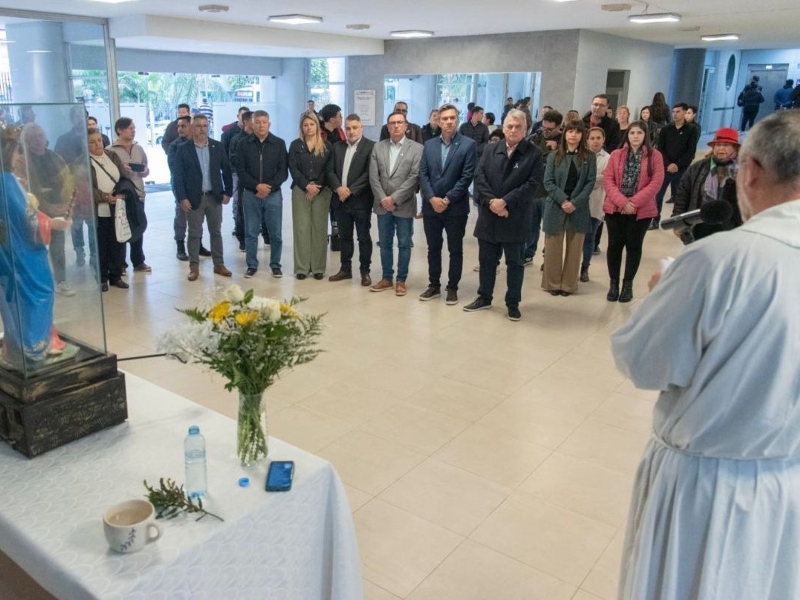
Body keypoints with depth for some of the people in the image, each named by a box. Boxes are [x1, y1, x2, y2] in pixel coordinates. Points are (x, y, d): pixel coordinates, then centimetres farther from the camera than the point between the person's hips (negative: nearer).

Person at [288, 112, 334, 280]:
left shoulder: (326, 146, 7)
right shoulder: (295, 145, 7)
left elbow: (329, 170, 1)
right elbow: (293, 169, 0)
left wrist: (316, 187, -10)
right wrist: (307, 186, -13)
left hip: (322, 191, 0)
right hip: (300, 191, 0)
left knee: (319, 228, 1)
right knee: (301, 228, -1)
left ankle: (318, 267, 6)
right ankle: (302, 267, 4)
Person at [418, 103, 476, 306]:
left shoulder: (469, 145, -4)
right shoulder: (429, 145, 8)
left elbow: (467, 177, -10)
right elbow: (423, 174, 3)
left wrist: (447, 200, -15)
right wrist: (432, 198, -11)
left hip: (456, 207, -3)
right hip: (431, 206, 4)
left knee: (455, 250, 6)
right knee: (433, 248, 12)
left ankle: (452, 288, 18)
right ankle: (434, 285, 24)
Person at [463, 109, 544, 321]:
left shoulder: (534, 153, -3)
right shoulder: (491, 150, 8)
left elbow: (532, 184, -11)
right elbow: (479, 176, 0)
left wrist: (505, 201, -18)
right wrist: (491, 201, -14)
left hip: (515, 218, -3)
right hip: (488, 215, 3)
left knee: (514, 262, 7)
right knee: (486, 259, 13)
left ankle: (513, 303, 18)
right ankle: (484, 297, 28)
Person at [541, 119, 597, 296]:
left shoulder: (589, 157, 3)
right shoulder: (554, 156, 3)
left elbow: (590, 182, -2)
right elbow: (548, 182, -3)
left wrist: (575, 202, -15)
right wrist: (563, 200, -16)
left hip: (578, 209, 0)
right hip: (556, 207, 0)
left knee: (574, 248, 6)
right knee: (553, 247, 4)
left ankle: (568, 284, 16)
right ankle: (552, 283, 15)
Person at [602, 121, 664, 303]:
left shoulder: (655, 156, 0)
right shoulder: (616, 154, 5)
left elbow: (656, 182, -7)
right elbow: (608, 180, -2)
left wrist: (634, 202, -16)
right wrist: (622, 201, -16)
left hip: (641, 210, -1)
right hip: (615, 208, 1)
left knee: (634, 246, 7)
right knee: (614, 245, 5)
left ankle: (628, 284, 18)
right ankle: (613, 283, 17)